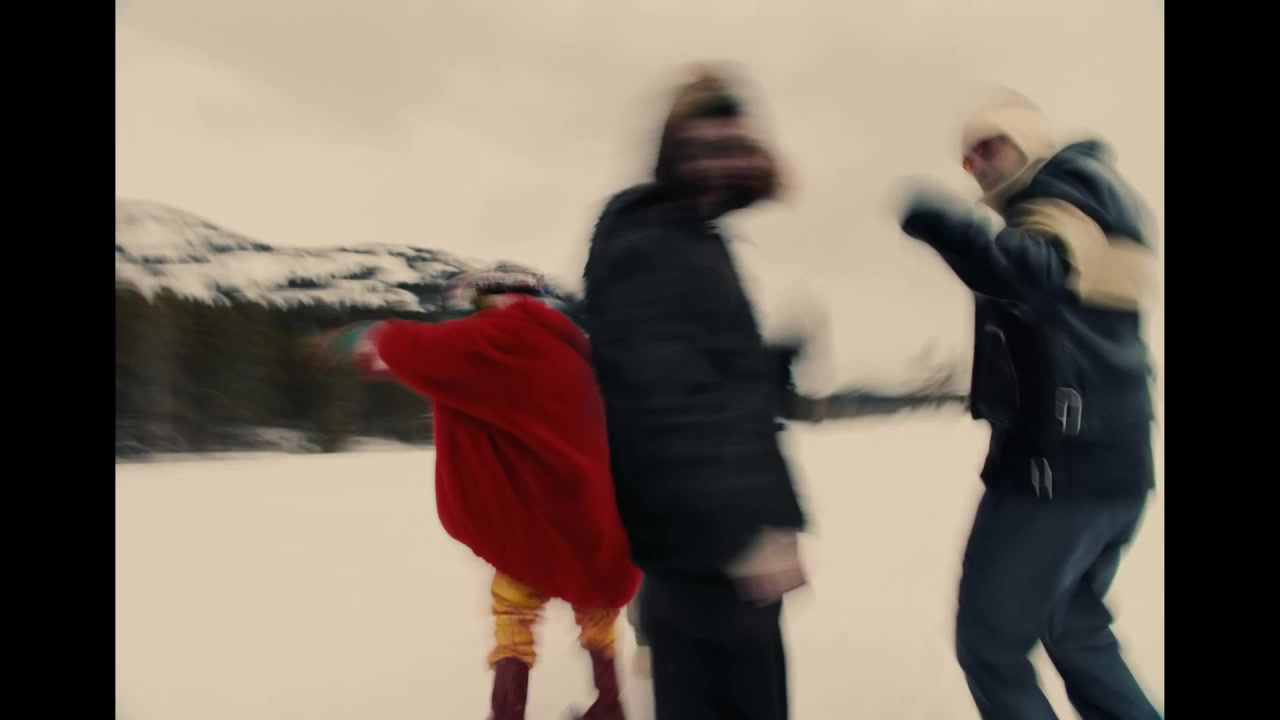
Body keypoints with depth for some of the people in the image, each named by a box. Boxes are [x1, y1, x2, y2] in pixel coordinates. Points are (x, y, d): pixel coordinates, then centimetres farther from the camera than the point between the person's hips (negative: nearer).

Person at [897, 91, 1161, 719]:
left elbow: (1033, 275, -34)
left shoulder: (1061, 204, -10)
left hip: (1056, 468, -10)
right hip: (1109, 465, 10)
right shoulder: (1090, 209, 21)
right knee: (1074, 629, 23)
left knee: (989, 636, -2)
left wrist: (944, 224, -46)